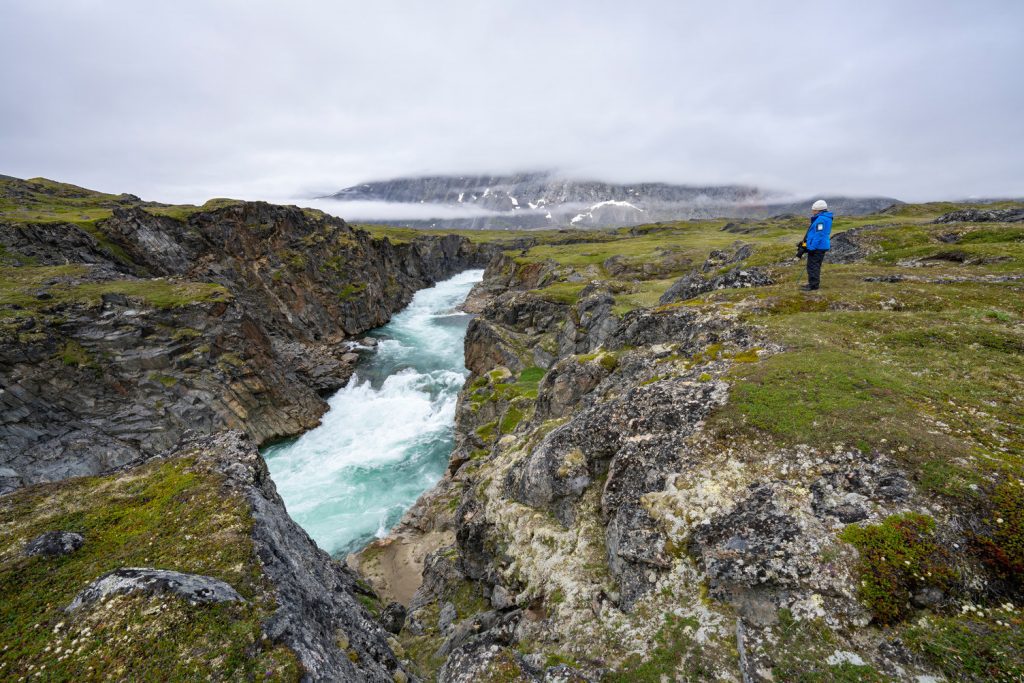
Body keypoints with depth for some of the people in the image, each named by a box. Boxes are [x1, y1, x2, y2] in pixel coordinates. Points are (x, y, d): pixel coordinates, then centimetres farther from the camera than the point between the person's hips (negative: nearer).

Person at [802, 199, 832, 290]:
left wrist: (812, 247, -23)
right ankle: (814, 283, 25)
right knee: (816, 266, 17)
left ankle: (813, 285, -4)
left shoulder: (821, 219, -17)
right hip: (821, 246, 11)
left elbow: (819, 235, -23)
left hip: (817, 247, -10)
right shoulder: (826, 218, 16)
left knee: (812, 266, -6)